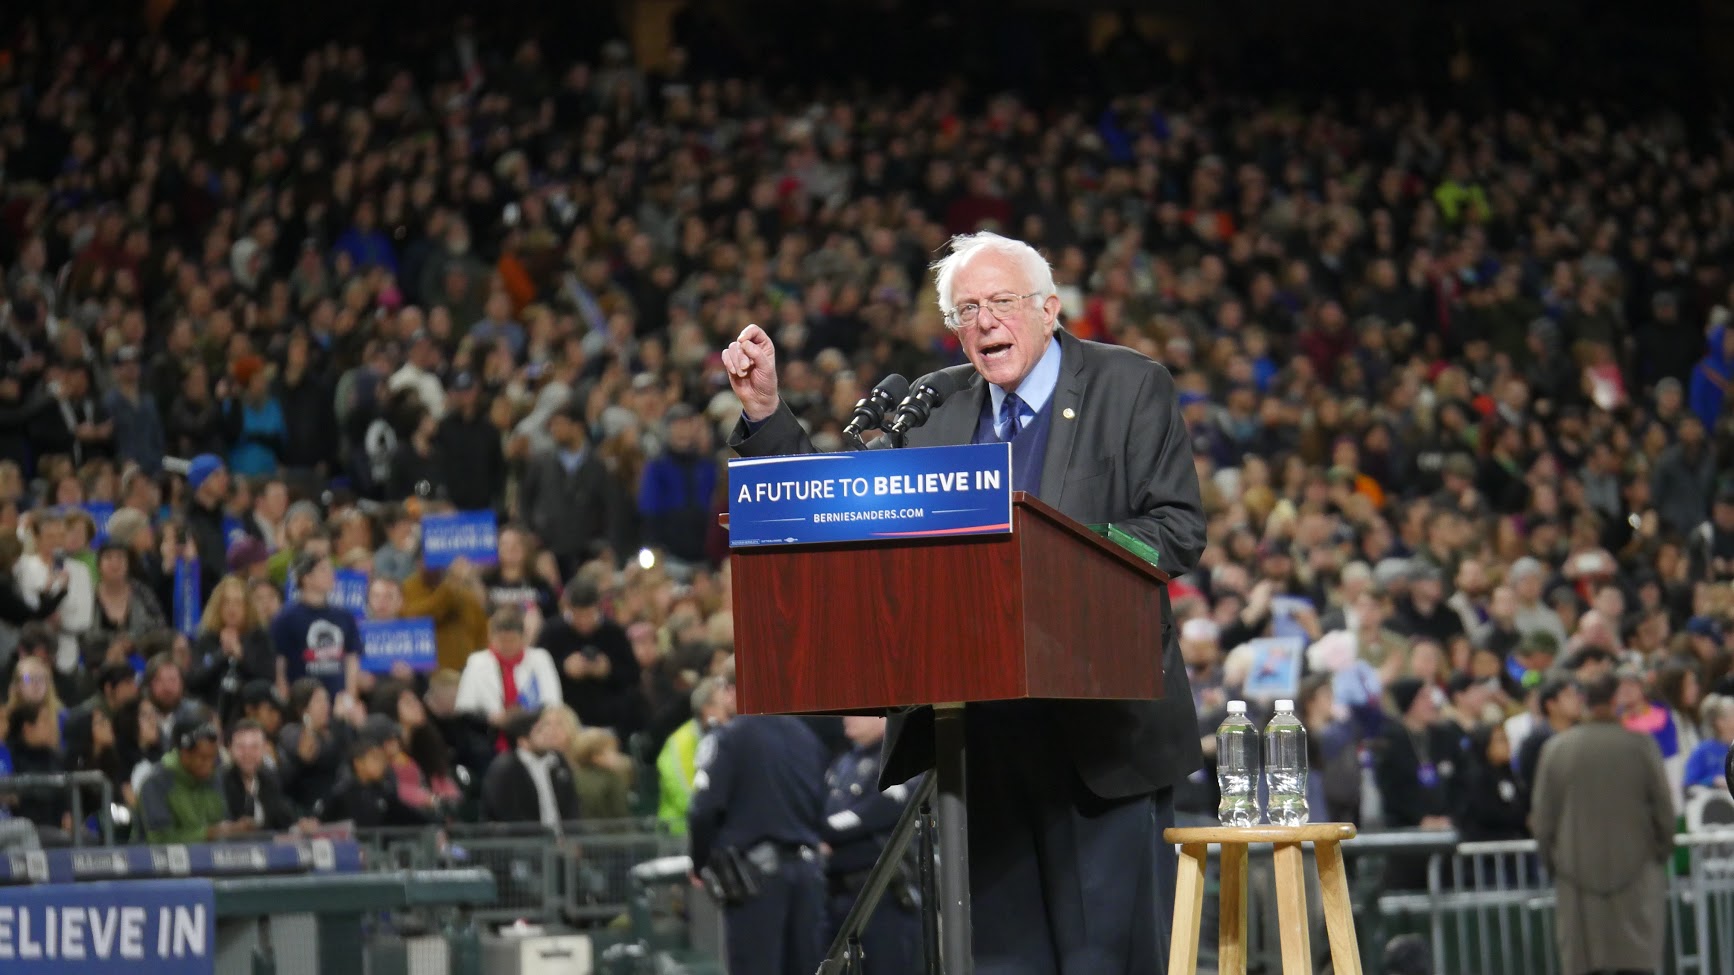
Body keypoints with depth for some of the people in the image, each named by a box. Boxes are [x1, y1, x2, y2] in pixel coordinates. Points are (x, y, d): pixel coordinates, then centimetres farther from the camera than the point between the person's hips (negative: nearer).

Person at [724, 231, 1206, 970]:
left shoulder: (1131, 388, 1)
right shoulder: (935, 411, 12)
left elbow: (1178, 530, -6)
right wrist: (765, 412, 2)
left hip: (1101, 726, -4)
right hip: (981, 733, 4)